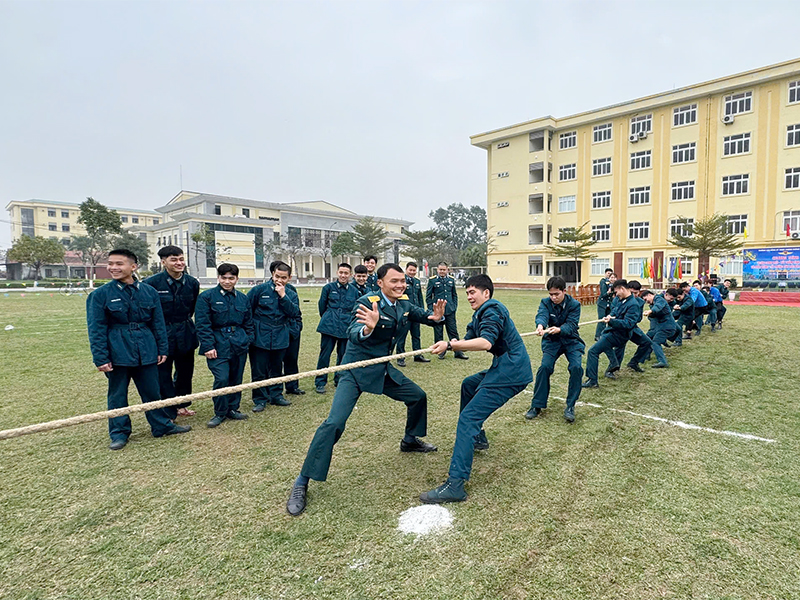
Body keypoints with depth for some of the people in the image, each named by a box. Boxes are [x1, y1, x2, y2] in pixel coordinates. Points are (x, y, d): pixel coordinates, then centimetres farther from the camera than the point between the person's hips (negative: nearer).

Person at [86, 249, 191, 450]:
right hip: (117, 353, -2)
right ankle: (119, 433, 25)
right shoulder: (100, 295, -4)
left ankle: (162, 426, 25)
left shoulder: (149, 292, 3)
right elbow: (96, 329, -4)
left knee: (152, 391, 11)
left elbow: (158, 323, 8)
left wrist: (162, 349, 7)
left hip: (146, 352, 2)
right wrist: (100, 358, -9)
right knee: (117, 395, 10)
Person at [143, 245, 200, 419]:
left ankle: (182, 405, 35)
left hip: (185, 334, 5)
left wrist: (184, 322, 14)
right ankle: (169, 412, 16)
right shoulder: (151, 283, -15)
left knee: (185, 372, 17)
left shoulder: (192, 282, -1)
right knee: (163, 375, 2)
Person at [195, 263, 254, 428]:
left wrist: (248, 340, 9)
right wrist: (208, 346, -14)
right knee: (221, 379, -11)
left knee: (236, 379, 10)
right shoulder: (207, 297, -5)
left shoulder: (242, 298, 10)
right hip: (218, 345, -4)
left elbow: (248, 322, 17)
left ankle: (232, 409, 26)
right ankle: (220, 413, 8)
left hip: (239, 344, 5)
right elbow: (202, 324, -8)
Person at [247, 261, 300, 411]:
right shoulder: (259, 289, -5)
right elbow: (246, 310, 1)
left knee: (276, 369, 16)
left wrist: (283, 296, -16)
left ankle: (276, 395, 31)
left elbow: (294, 313, -10)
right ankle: (260, 399, 17)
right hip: (260, 338, -3)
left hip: (280, 338, 3)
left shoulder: (290, 294, 6)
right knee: (259, 371, 2)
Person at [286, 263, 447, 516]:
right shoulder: (367, 303, -23)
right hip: (357, 372, -7)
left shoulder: (405, 304, -2)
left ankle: (410, 440, 44)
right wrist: (367, 329, -59)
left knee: (418, 396, 17)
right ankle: (301, 484, -5)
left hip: (384, 369, 8)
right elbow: (353, 334, -35)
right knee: (334, 423, -18)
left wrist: (436, 316, -15)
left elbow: (424, 316, 10)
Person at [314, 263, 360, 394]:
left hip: (346, 327, 2)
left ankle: (339, 379, 25)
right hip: (329, 326, -2)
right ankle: (320, 382, 10)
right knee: (325, 353, -1)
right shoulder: (328, 287, 1)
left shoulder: (354, 290, 6)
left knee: (343, 354, 8)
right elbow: (322, 306, 10)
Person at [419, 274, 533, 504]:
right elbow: (468, 340, 8)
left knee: (468, 419, -17)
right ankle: (477, 439, 38)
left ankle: (455, 485, -21)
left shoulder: (492, 310, -12)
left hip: (511, 372, -11)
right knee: (468, 385, 31)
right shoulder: (481, 314, 20)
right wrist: (445, 344, -11)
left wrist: (450, 345, -33)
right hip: (505, 367, 11)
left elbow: (486, 342, -29)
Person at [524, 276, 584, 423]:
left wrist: (559, 329, -47)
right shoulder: (545, 302, -8)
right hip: (552, 340, 1)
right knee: (544, 367, -17)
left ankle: (570, 406, -6)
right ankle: (537, 405, -3)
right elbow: (541, 315, -29)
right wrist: (540, 325, -54)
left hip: (571, 340, -1)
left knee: (576, 368, -22)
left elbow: (571, 324, -24)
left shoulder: (574, 304, -12)